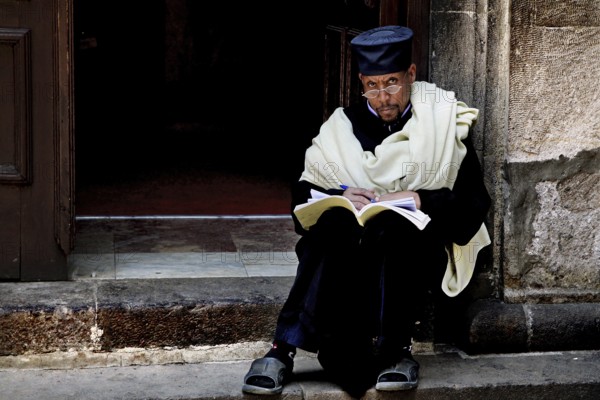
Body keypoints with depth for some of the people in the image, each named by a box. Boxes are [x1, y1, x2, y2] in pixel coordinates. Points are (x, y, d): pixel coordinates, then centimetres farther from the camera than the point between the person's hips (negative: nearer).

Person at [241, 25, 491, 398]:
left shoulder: (444, 120, 1)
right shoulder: (345, 125, 7)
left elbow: (473, 203, -3)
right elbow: (302, 194, 6)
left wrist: (415, 199, -18)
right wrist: (340, 197, -15)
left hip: (419, 248, -2)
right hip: (353, 247, 2)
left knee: (393, 230, -36)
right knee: (333, 225, -33)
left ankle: (395, 349, -29)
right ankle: (284, 349, -37)